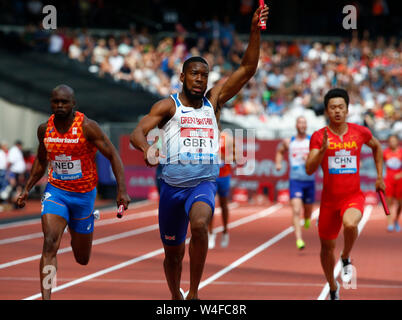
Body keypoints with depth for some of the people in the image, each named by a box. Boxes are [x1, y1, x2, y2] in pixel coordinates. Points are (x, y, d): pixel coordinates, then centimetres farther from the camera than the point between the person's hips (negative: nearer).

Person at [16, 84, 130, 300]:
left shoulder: (87, 127, -16)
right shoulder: (44, 129, -3)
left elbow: (113, 155, -13)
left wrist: (122, 190, -21)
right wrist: (27, 189, 12)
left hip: (84, 193, -2)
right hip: (55, 191, 2)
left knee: (82, 259, 13)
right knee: (50, 244, -22)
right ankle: (46, 298, -24)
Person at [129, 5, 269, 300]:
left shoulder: (214, 101, 9)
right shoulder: (168, 106, 2)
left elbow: (247, 69, 4)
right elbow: (137, 132, -11)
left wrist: (255, 31, -7)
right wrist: (147, 149, -35)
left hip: (204, 183, 0)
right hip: (172, 184, 0)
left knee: (200, 224, -32)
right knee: (173, 253, 10)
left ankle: (194, 293, -21)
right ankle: (176, 298, 37)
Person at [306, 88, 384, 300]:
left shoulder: (360, 132, -1)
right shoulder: (319, 137, -5)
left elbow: (376, 147, 22)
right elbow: (309, 170, -14)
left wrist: (379, 177, 19)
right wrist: (323, 149, -29)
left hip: (353, 197, -1)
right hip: (329, 199, 1)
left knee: (350, 224, -34)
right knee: (327, 246, 12)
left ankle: (346, 258, -3)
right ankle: (333, 288, 37)